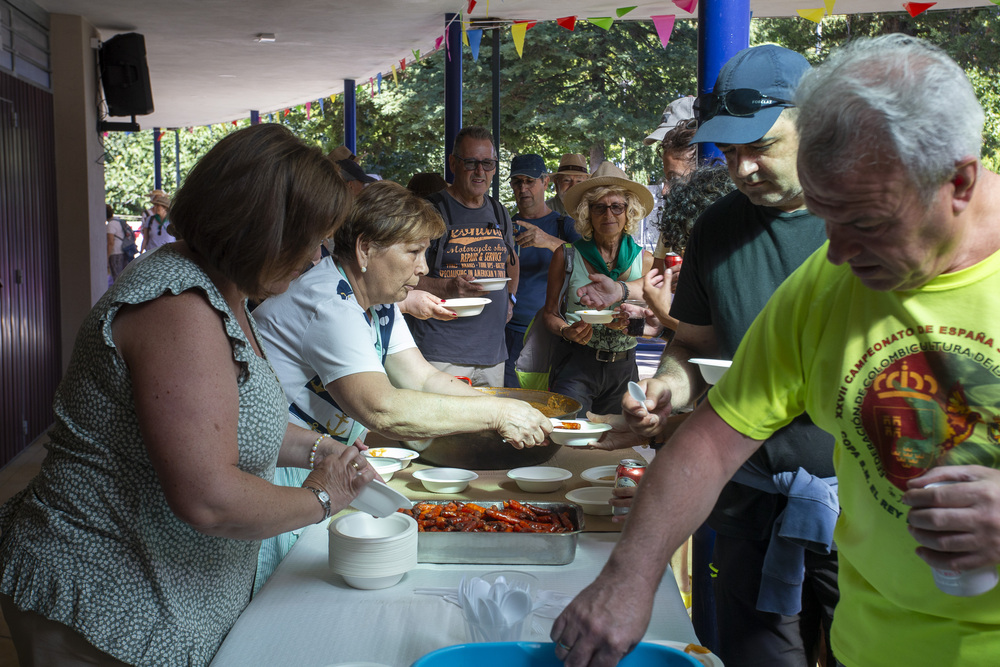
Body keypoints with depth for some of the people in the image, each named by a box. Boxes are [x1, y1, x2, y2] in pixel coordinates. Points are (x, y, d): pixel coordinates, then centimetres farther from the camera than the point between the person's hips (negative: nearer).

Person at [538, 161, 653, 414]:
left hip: (623, 368, 2)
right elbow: (549, 313, 6)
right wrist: (567, 332, -15)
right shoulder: (567, 256, -1)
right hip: (575, 364, -2)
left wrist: (631, 324, -14)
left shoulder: (644, 261, 4)